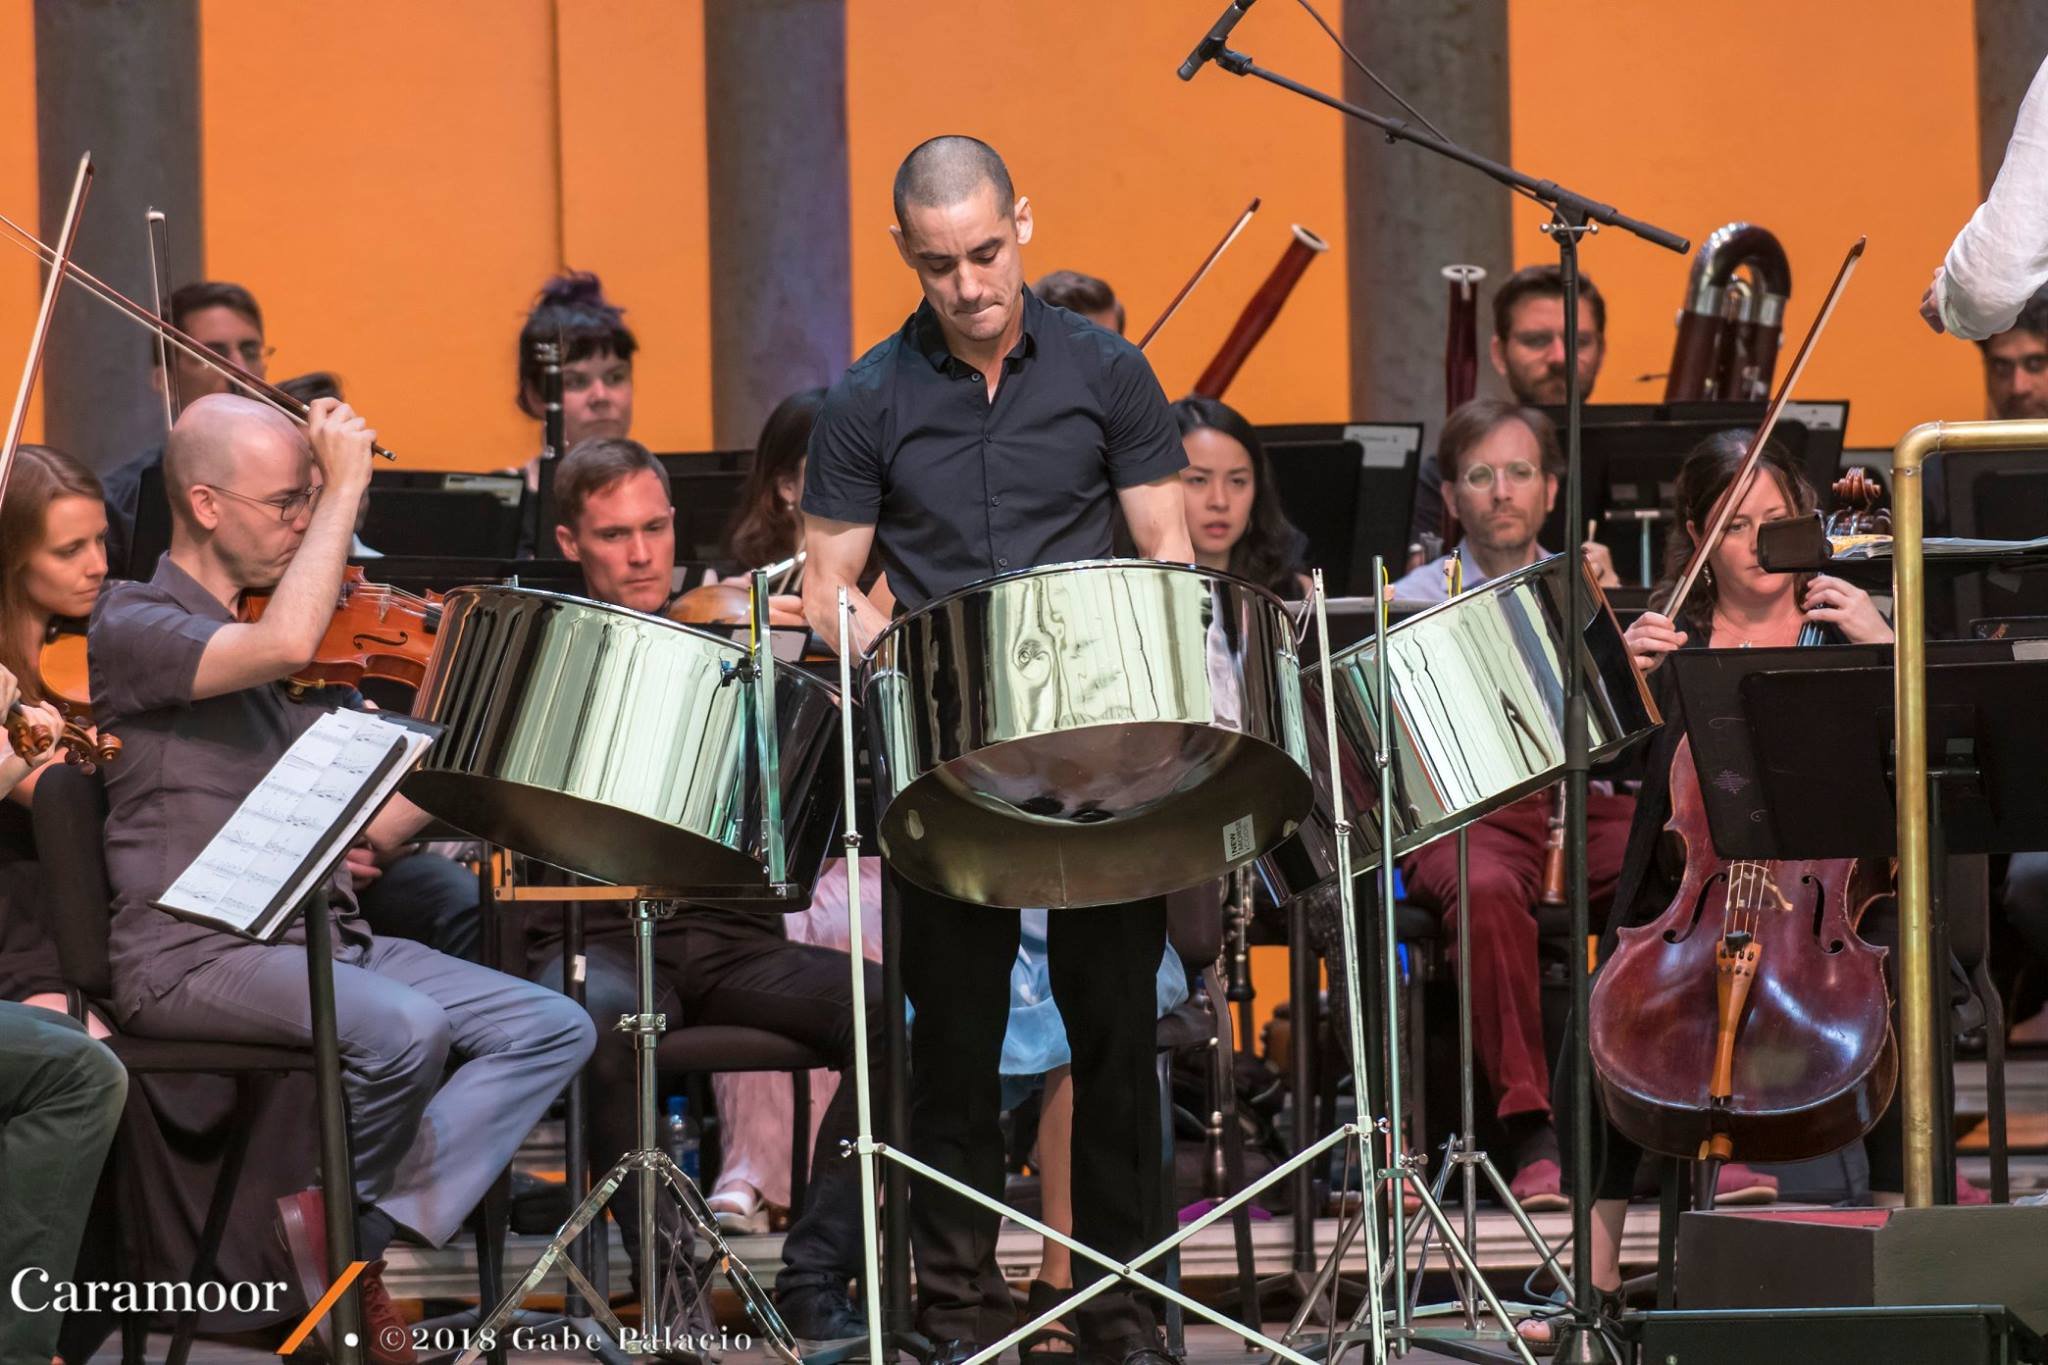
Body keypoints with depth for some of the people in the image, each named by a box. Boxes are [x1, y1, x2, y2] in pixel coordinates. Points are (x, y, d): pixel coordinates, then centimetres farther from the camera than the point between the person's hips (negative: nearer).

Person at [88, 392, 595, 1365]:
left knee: (553, 1028, -8)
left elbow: (364, 827, 19)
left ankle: (365, 1228, -15)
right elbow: (282, 645, -26)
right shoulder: (133, 626, -5)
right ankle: (331, 1224, -6)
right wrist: (345, 490, -18)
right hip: (195, 957, -8)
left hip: (316, 940, 8)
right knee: (405, 1027, -33)